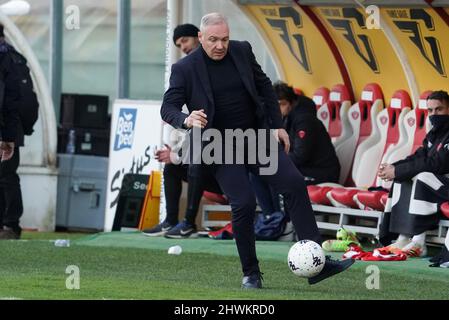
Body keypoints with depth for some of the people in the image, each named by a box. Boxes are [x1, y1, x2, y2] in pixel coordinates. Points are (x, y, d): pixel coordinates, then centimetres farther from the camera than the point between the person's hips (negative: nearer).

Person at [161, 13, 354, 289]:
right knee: (244, 204, -15)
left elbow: (264, 85, 13)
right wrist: (186, 120, -32)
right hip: (221, 149, -4)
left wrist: (277, 124, 10)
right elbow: (168, 107, -10)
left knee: (295, 184, -11)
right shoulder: (185, 69, -9)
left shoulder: (242, 51, 1)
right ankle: (251, 274, 5)